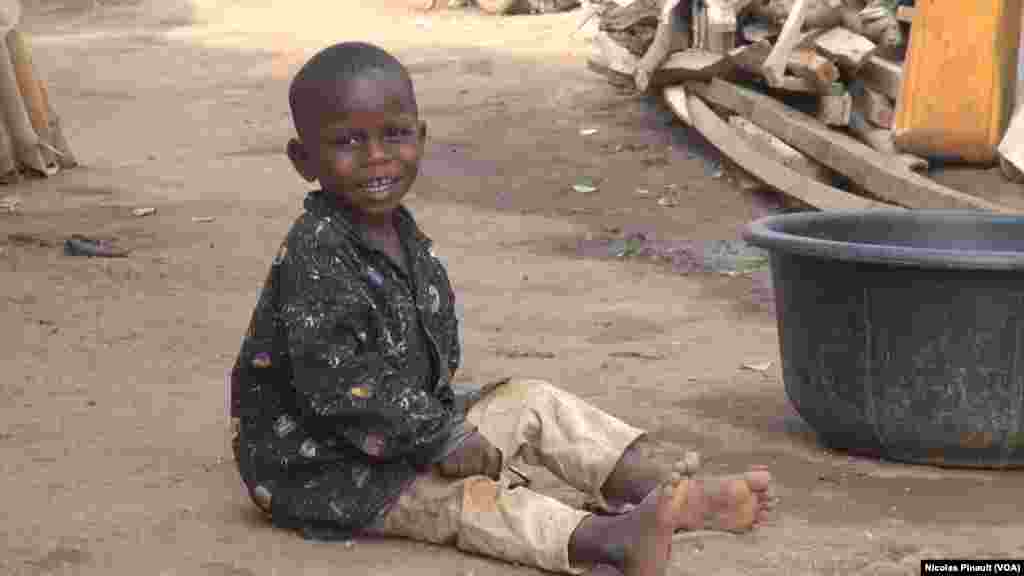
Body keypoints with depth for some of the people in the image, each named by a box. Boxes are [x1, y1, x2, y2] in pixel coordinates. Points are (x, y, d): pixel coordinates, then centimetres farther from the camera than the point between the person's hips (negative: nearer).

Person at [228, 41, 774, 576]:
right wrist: (440, 440, -24)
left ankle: (676, 495, -6)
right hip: (320, 465, -10)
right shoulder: (315, 258, -24)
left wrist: (437, 420, 6)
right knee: (463, 495, -28)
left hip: (412, 424, 10)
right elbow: (336, 383, -30)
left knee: (532, 402, 3)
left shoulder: (401, 234, 6)